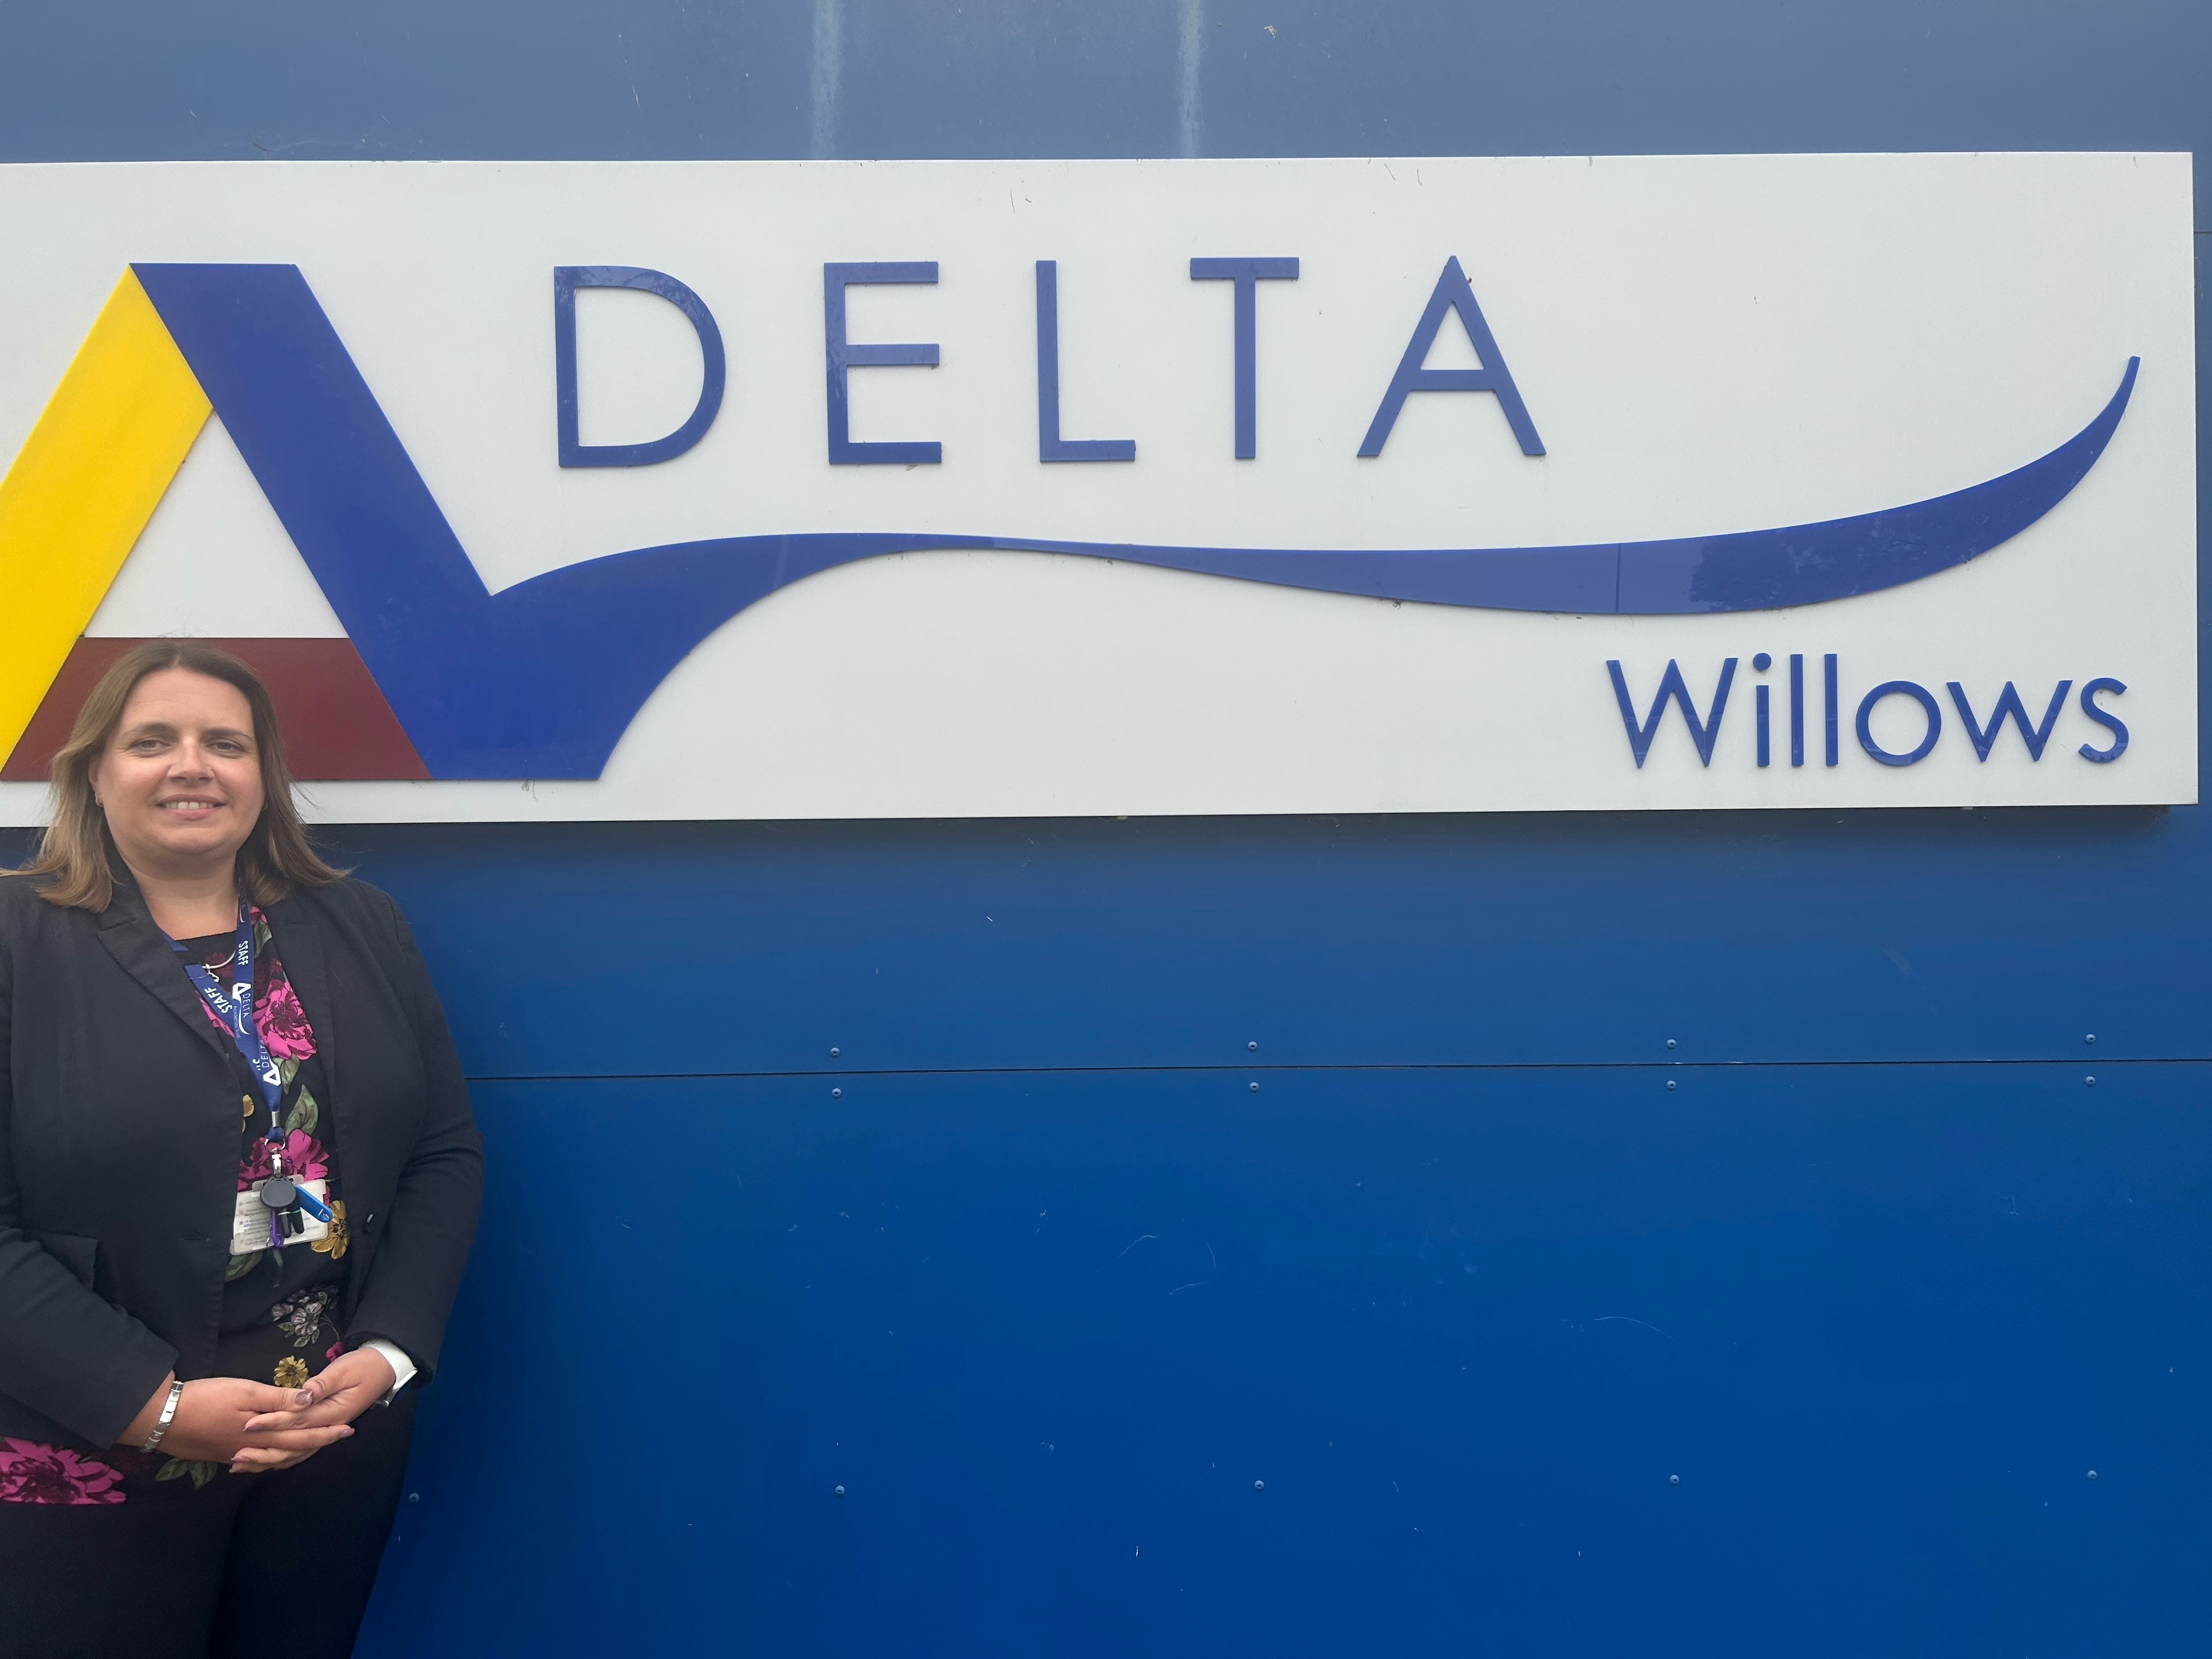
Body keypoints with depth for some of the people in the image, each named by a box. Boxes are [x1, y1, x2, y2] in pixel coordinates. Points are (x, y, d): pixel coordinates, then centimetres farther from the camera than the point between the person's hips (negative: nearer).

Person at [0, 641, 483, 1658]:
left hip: (344, 1434, 4)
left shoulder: (360, 931, 8)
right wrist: (153, 1400, -18)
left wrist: (389, 1352, -7)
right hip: (92, 1460, -3)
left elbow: (446, 1155, 7)